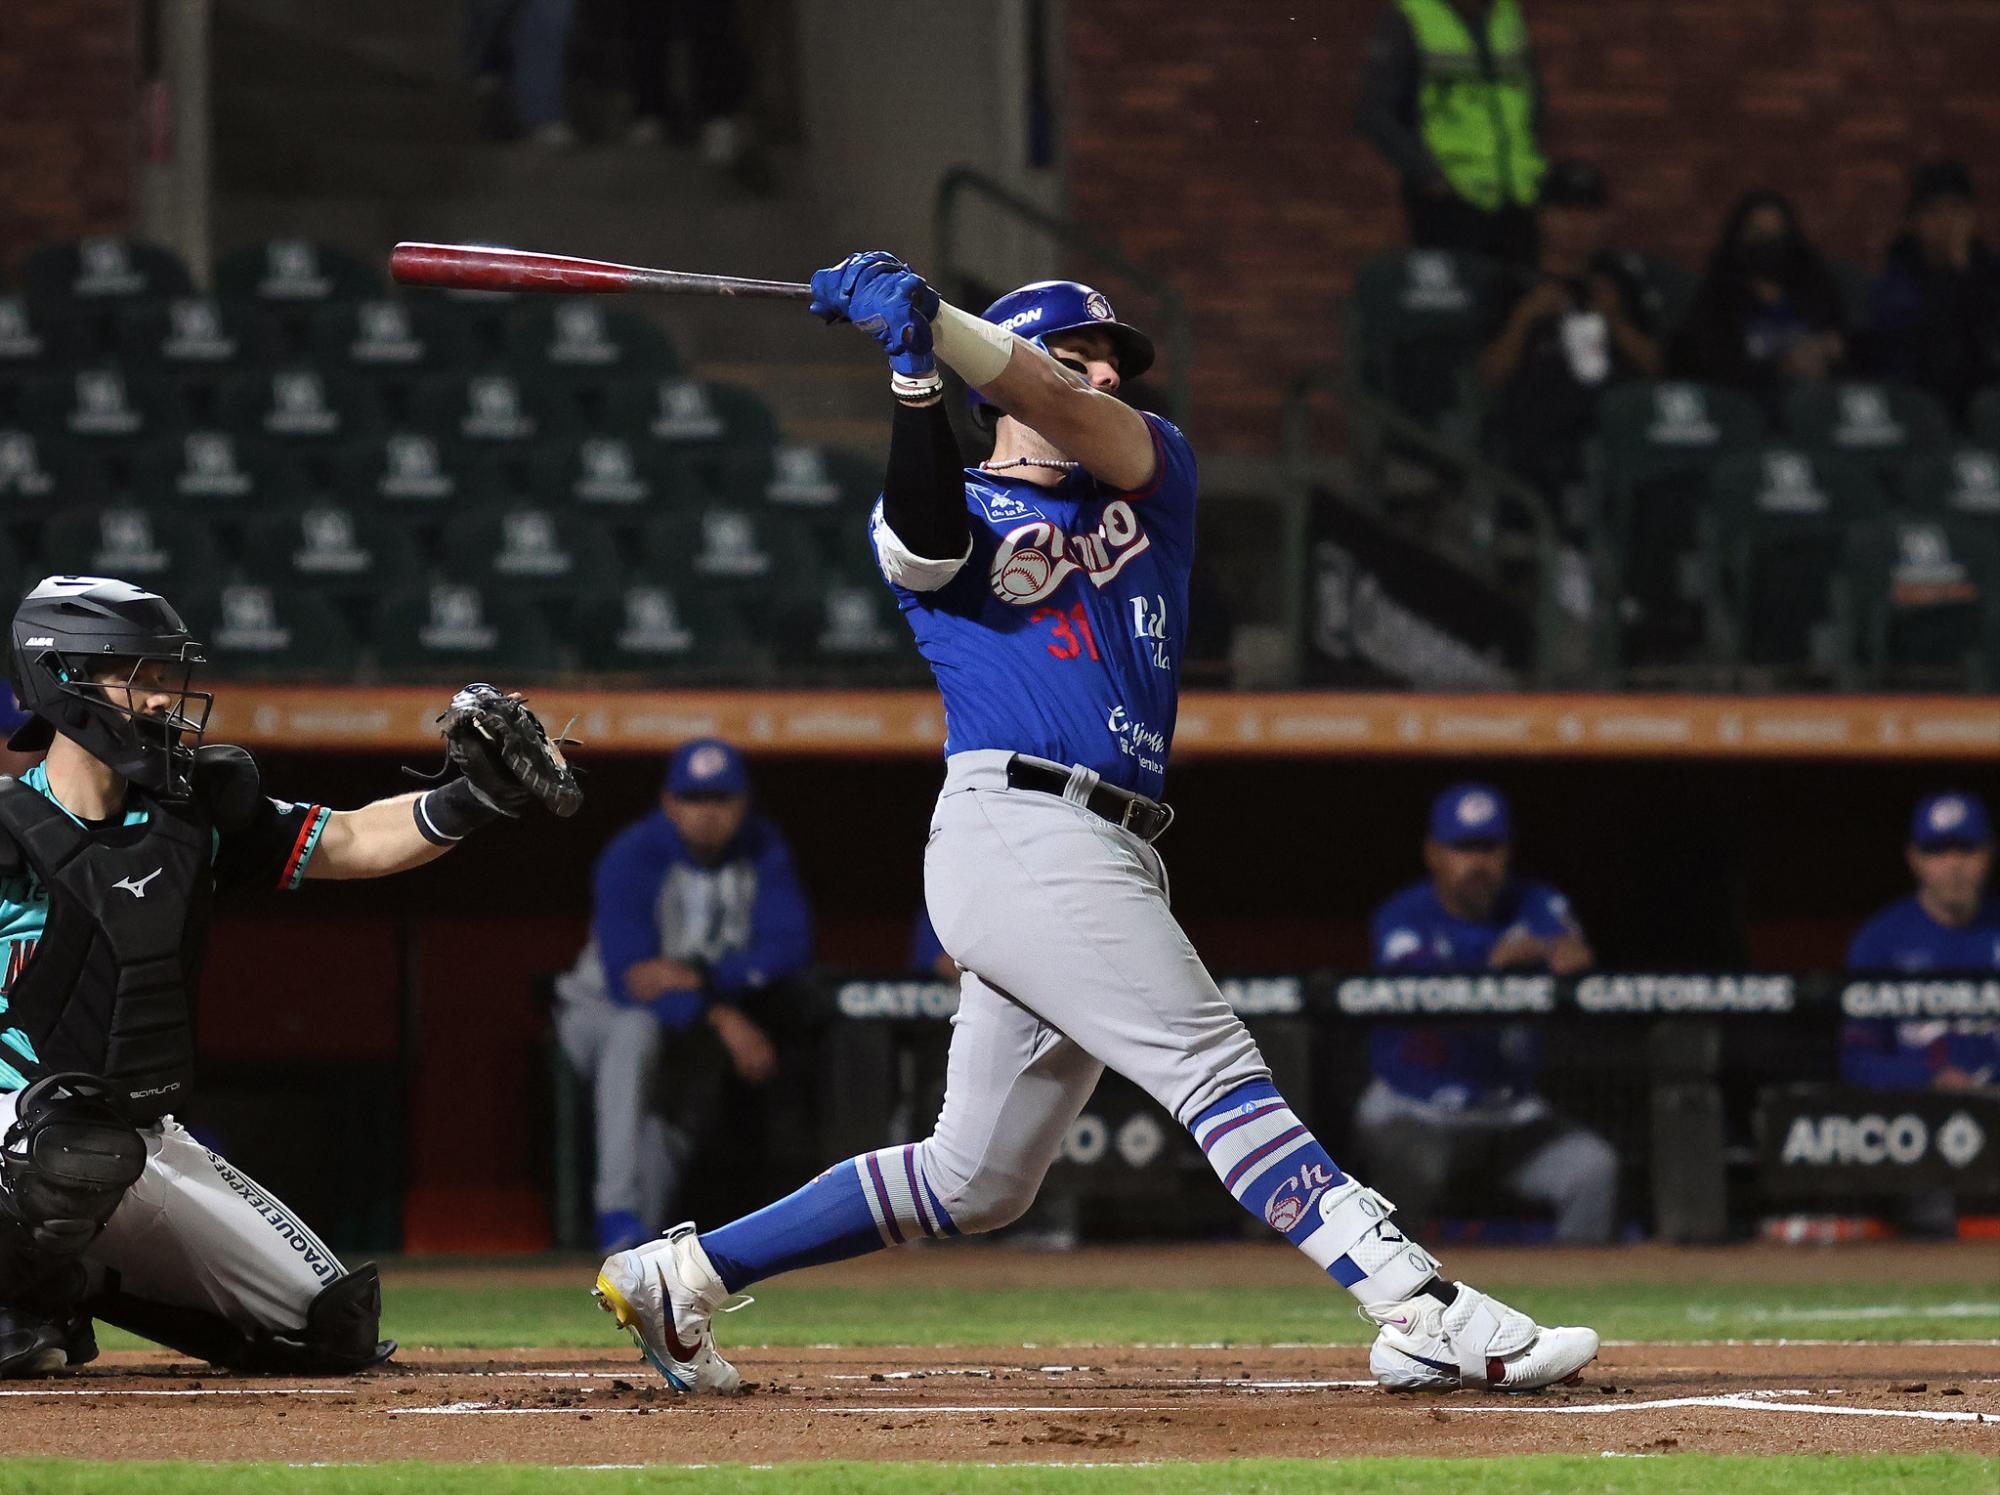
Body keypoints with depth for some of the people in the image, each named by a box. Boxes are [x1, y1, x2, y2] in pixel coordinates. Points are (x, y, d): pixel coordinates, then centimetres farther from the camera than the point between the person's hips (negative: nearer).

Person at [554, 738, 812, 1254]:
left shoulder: (762, 851, -6)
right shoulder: (632, 858, -20)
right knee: (636, 1028, -39)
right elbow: (627, 975, -30)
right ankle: (619, 1210, -44)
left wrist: (701, 976, -34)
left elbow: (791, 945, -18)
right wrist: (720, 1019, -43)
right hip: (602, 1011, -4)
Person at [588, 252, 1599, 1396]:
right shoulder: (956, 512, 9)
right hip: (1016, 826, -7)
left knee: (976, 1181, 10)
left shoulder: (1158, 470, 20)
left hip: (1110, 862, 7)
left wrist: (938, 322, -17)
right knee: (1220, 1075, -17)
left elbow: (1081, 426, -2)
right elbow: (930, 541, -16)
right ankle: (1425, 1313, -26)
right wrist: (915, 365, -26)